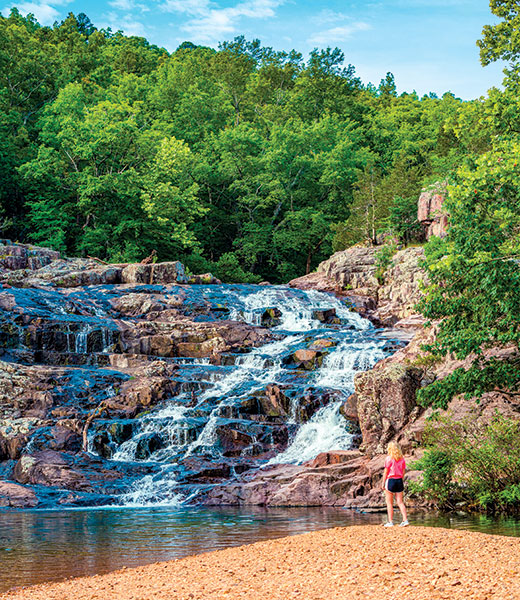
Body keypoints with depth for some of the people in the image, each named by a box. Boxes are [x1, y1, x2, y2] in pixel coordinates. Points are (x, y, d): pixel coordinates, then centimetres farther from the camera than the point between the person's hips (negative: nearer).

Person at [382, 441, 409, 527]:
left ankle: (390, 522, 2)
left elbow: (385, 472, -8)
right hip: (399, 481, 5)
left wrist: (383, 483, -2)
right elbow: (403, 472, 9)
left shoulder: (389, 458, -10)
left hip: (390, 480, -5)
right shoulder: (401, 459, 6)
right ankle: (405, 520, 1)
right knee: (400, 502, 8)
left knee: (389, 503, 3)